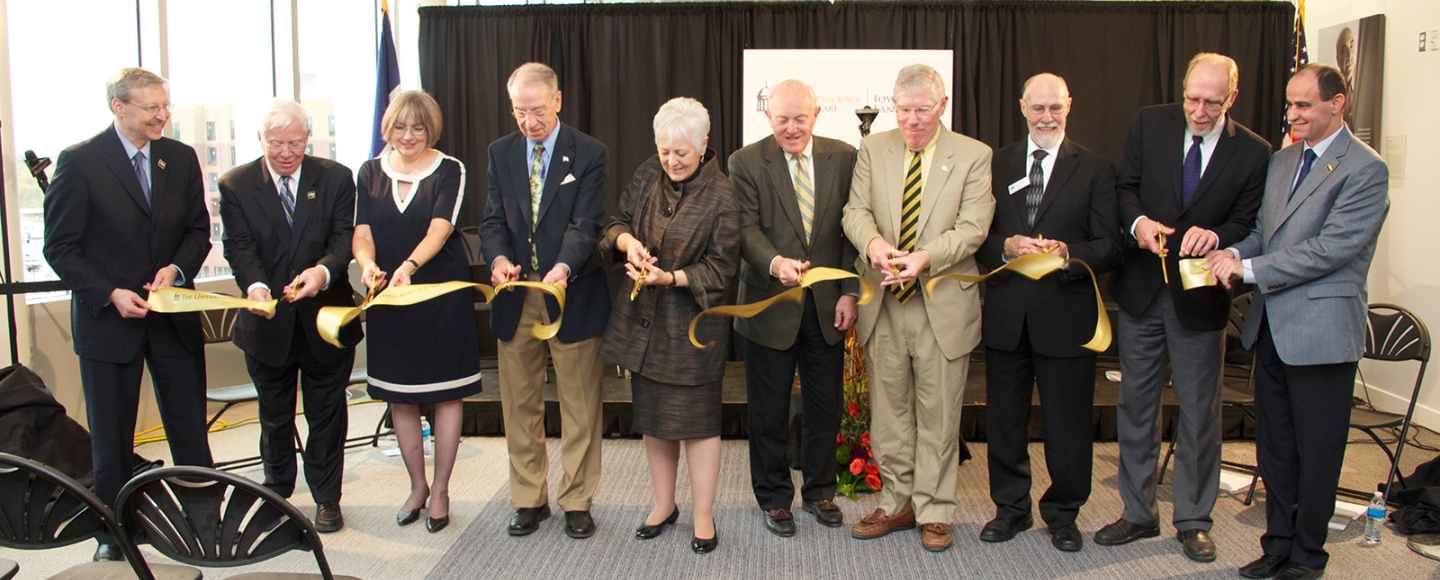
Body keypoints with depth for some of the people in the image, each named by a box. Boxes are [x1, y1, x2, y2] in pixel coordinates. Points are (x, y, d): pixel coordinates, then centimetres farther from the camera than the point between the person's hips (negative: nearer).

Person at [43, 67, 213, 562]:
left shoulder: (181, 158, 4)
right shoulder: (79, 162, -8)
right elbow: (60, 247, -7)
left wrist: (177, 268, -10)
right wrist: (111, 294, -18)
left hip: (174, 317, 3)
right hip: (107, 319, -3)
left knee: (190, 430, 9)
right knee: (111, 440, 10)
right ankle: (113, 534, 24)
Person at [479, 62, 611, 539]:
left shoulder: (589, 154, -3)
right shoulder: (501, 153, 9)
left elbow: (586, 224, -12)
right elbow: (493, 221, 5)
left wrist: (564, 267, -31)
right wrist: (499, 257, -18)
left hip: (572, 294, -3)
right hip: (516, 296, 4)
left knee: (579, 406, 5)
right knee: (520, 404, 11)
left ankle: (577, 501, 19)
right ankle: (529, 499, 26)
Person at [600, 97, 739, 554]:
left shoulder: (721, 197, -12)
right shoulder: (647, 175, 3)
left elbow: (720, 267, -11)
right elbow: (616, 221, 10)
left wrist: (670, 277, -24)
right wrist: (628, 241, -13)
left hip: (692, 323, -5)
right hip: (643, 319, 6)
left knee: (697, 418, 2)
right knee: (652, 415, 14)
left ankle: (703, 516, 17)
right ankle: (664, 505, 32)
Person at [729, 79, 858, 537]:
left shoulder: (843, 158, 3)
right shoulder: (746, 163, -4)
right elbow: (747, 228, -13)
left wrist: (849, 292, -3)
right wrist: (775, 263, -32)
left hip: (827, 305, 2)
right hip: (771, 305, -2)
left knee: (825, 406, 12)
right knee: (769, 410, 8)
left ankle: (819, 491, 31)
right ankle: (774, 498, 26)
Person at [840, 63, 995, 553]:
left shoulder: (974, 156, 0)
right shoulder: (873, 150, 8)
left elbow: (973, 227, -9)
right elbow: (856, 210, 1)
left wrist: (927, 257, -26)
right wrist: (873, 243, -22)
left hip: (943, 306, -2)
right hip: (883, 304, 3)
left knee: (938, 414, 6)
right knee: (888, 411, 11)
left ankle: (934, 511, 20)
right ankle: (897, 503, 26)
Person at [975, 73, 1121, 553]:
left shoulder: (1094, 169, 3)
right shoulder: (995, 164, 10)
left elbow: (1109, 246, -3)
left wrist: (1066, 253, -20)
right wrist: (1007, 246, -14)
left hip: (1065, 315, -2)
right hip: (1006, 314, 2)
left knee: (1068, 422, 6)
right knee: (1004, 419, 11)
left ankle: (1063, 514, 26)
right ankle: (1011, 508, 29)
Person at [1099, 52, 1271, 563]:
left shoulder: (1253, 152, -5)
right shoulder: (1149, 124, 0)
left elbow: (1248, 224, -2)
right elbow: (1125, 188, 3)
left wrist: (1214, 236, -23)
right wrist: (1139, 221, -17)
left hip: (1201, 296, -2)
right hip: (1142, 290, 2)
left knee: (1199, 411, 6)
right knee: (1136, 405, 10)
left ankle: (1193, 521, 23)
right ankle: (1138, 513, 25)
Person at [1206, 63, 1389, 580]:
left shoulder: (1365, 170, -12)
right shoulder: (1282, 160, 13)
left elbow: (1332, 247, -20)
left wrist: (1250, 269, -20)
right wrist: (1235, 253, -4)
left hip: (1321, 330, -7)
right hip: (1271, 325, 8)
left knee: (1316, 452, 6)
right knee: (1273, 446, 16)